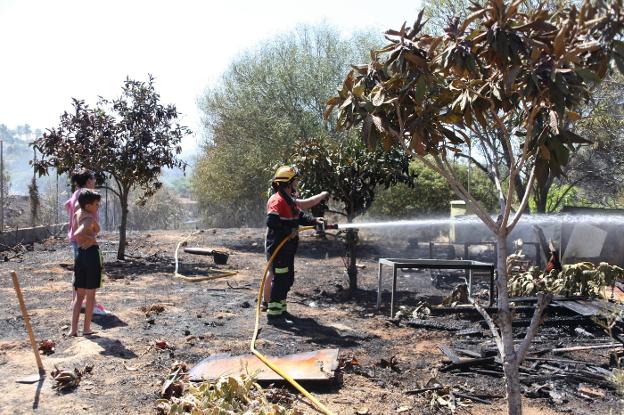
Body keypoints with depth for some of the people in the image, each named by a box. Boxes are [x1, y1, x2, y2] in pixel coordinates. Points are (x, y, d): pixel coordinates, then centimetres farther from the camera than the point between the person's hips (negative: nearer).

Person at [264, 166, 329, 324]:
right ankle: (273, 312, 2)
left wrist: (314, 220, 0)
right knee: (280, 280, -6)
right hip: (277, 248, -10)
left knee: (288, 279, 16)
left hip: (287, 248, 10)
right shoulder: (277, 200, -18)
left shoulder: (290, 200, 15)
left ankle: (281, 308, 28)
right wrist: (289, 231, -22)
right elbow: (271, 222, -28)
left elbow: (300, 216, 15)